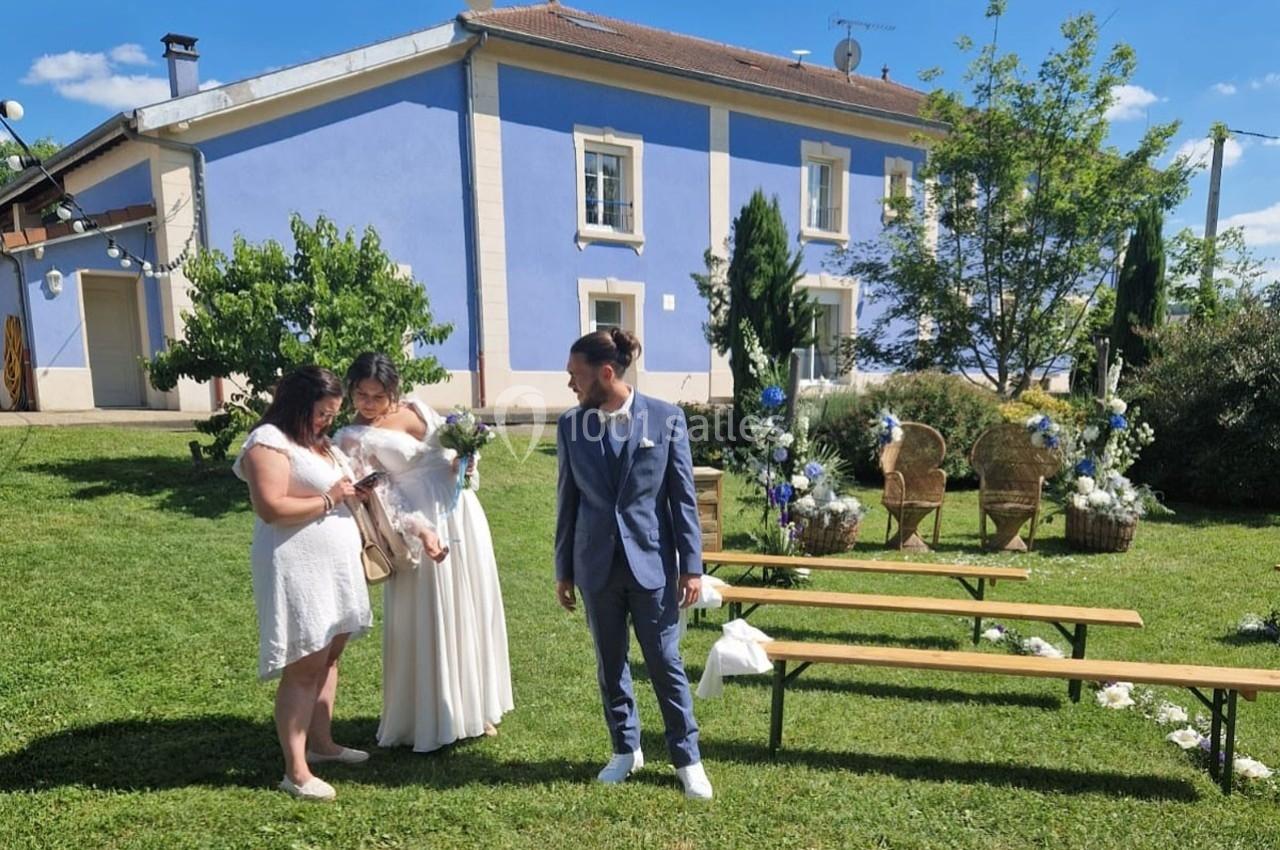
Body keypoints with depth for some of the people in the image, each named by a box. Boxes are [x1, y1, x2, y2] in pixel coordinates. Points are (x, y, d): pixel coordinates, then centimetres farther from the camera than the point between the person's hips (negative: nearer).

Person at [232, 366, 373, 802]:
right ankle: (296, 772, 4)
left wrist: (352, 493, 11)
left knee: (328, 657, 15)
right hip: (297, 570, -9)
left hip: (333, 567, 9)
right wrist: (329, 500, -16)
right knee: (303, 667, -5)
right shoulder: (268, 443, -14)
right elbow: (271, 508, -23)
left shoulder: (317, 442, 16)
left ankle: (322, 743, 29)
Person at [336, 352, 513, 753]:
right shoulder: (355, 438, -6)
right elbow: (380, 494, -13)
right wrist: (420, 530, -25)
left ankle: (475, 708, 29)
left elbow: (455, 444, 18)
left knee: (472, 612, 12)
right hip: (422, 525, -5)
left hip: (462, 513, 6)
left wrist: (464, 460, -5)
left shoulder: (416, 407, 8)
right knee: (428, 621, 1)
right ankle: (433, 720, 19)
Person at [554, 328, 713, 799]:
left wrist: (692, 565, -5)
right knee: (610, 664, 14)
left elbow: (683, 495, -4)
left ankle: (687, 758, 25)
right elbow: (567, 500, 5)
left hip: (652, 561, -2)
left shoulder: (666, 417, -8)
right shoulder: (571, 426, -1)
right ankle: (626, 749, 35)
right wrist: (564, 570, 8)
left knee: (665, 663, 7)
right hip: (597, 564, 3)